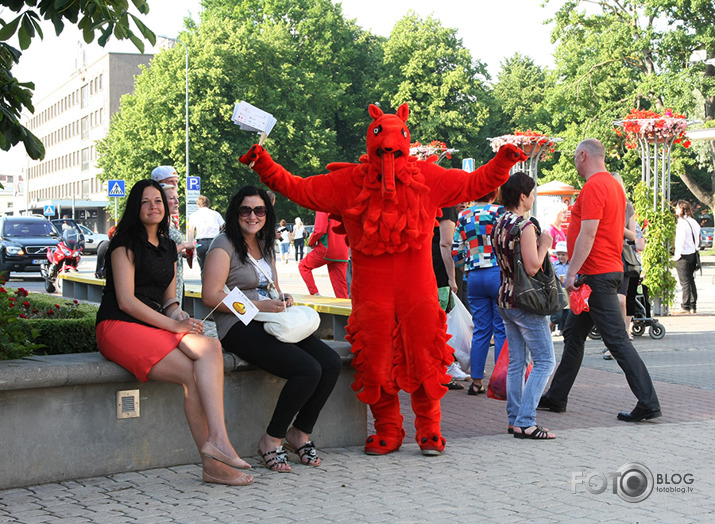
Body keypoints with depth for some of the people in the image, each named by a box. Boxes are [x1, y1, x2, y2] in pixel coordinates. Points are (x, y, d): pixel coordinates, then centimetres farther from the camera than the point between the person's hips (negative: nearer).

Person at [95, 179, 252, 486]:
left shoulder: (168, 247, 21)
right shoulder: (126, 243, -1)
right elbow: (126, 301, -10)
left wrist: (184, 319, -1)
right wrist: (173, 325, -13)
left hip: (157, 327, 6)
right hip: (119, 327, -6)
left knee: (211, 348, -26)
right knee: (192, 374, -27)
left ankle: (215, 440, -38)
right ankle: (212, 461, -24)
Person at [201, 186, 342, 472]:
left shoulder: (266, 247, 21)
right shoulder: (225, 245, -3)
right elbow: (211, 296, -12)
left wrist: (283, 299, 7)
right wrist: (258, 306, -17)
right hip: (239, 328, -7)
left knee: (331, 363, -15)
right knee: (309, 370, -26)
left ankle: (300, 432, 2)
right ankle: (271, 440, -9)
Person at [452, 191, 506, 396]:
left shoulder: (463, 217, 8)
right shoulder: (499, 212, -5)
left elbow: (456, 254, 9)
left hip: (474, 276, 4)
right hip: (498, 273, -4)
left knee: (481, 330, 10)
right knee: (502, 330, 1)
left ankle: (476, 381, 11)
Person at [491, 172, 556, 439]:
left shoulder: (499, 224, 10)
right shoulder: (525, 226, -16)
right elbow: (532, 267, -21)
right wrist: (544, 245, -6)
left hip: (505, 299, 9)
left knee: (516, 362, 13)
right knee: (544, 361, -4)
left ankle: (514, 418, 15)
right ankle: (525, 422, -10)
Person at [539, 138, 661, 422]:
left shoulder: (594, 187, -16)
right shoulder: (613, 184, 15)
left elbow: (588, 234, -22)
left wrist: (571, 273, -19)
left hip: (597, 275, -10)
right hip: (607, 271, 10)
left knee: (617, 340, -9)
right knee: (574, 335, 15)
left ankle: (648, 403, -8)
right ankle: (556, 397, 22)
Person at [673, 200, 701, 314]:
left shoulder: (682, 222, -15)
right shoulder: (694, 222, 9)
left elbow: (680, 241, -18)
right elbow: (697, 238, 12)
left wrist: (676, 256, -12)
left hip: (683, 256, -7)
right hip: (693, 254, 7)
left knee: (685, 282, -3)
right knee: (691, 281, 12)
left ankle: (685, 306, 0)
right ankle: (693, 306, 14)